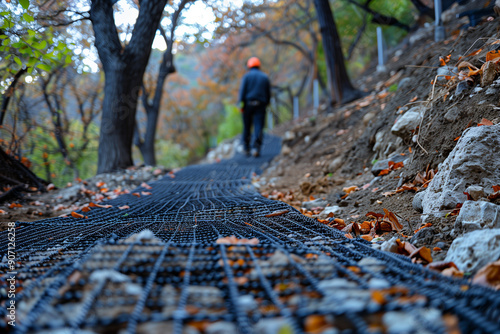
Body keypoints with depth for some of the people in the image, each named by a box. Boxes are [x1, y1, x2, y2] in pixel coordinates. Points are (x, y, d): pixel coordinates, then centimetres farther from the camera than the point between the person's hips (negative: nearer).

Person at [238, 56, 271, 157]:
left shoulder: (247, 76, 3)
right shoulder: (265, 77, 12)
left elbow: (242, 90, -6)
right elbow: (268, 93, 12)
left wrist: (241, 104, -7)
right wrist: (266, 104, 19)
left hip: (248, 104, -1)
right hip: (260, 104, 1)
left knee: (247, 127, 9)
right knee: (259, 127, -6)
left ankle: (246, 149, 15)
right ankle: (256, 147, -22)